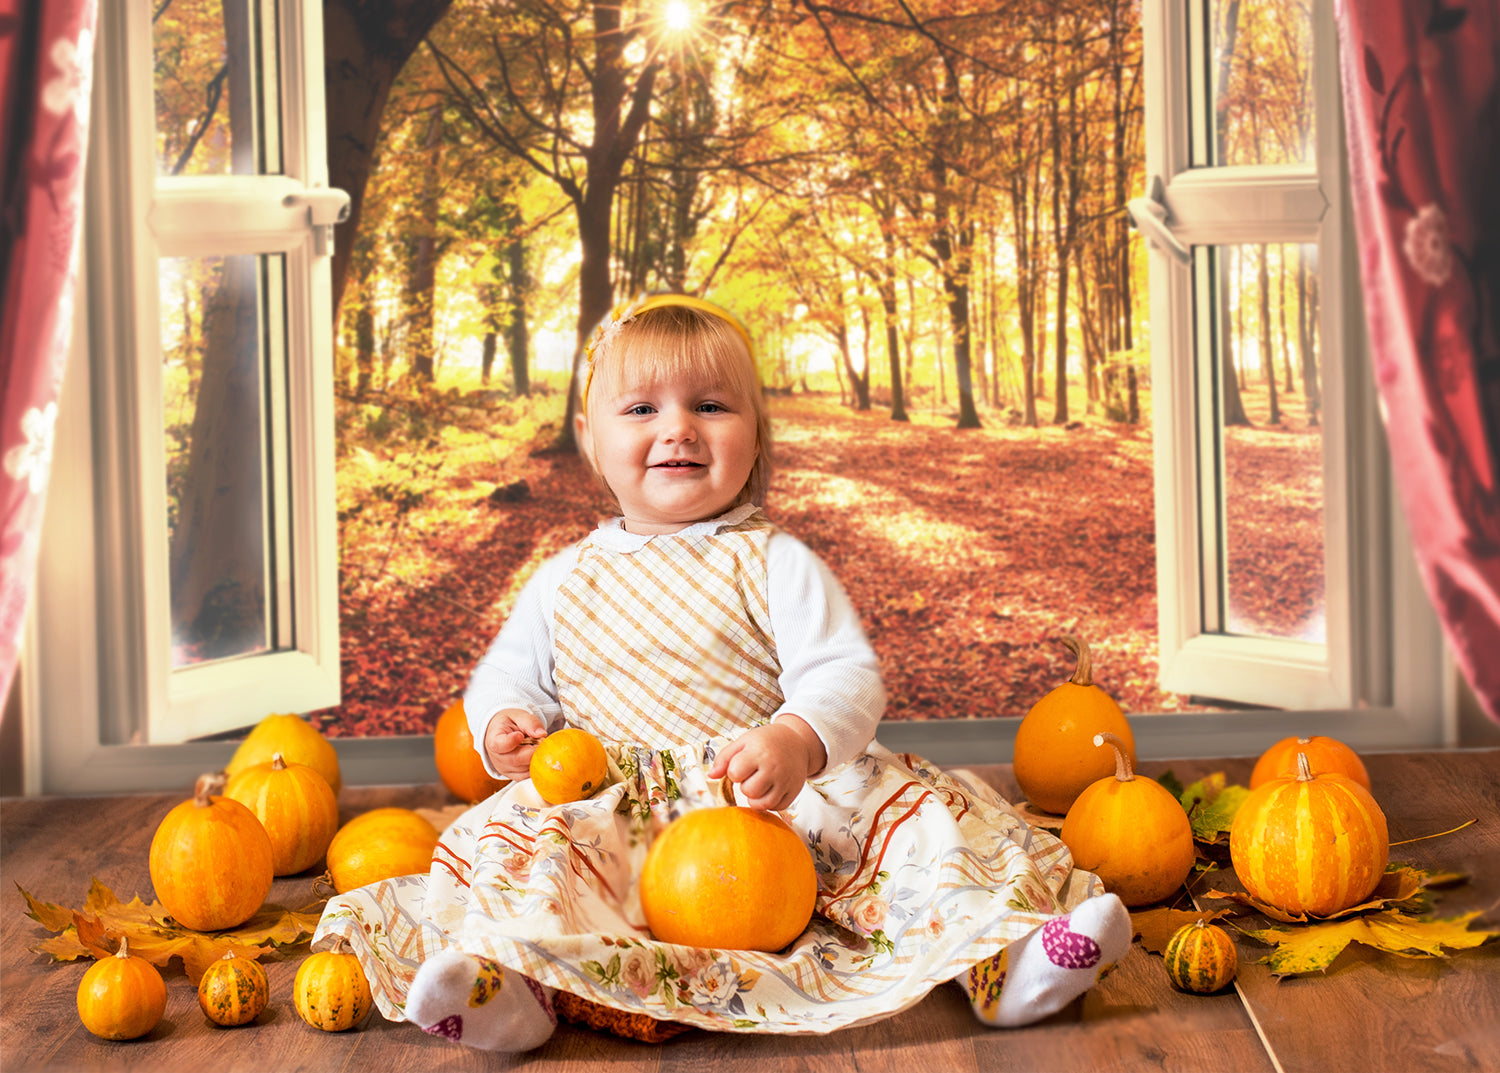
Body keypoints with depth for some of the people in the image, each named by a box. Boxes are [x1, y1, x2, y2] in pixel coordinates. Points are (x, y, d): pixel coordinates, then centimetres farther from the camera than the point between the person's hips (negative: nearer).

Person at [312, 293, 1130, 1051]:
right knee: (518, 833, -28)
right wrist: (504, 723, -5)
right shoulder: (565, 581, 14)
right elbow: (509, 675, 21)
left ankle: (998, 952, -36)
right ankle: (513, 980, -49)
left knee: (910, 812, -24)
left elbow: (846, 675, -6)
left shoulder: (776, 564, 4)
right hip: (612, 812, 2)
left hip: (775, 805, -1)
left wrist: (800, 740, -29)